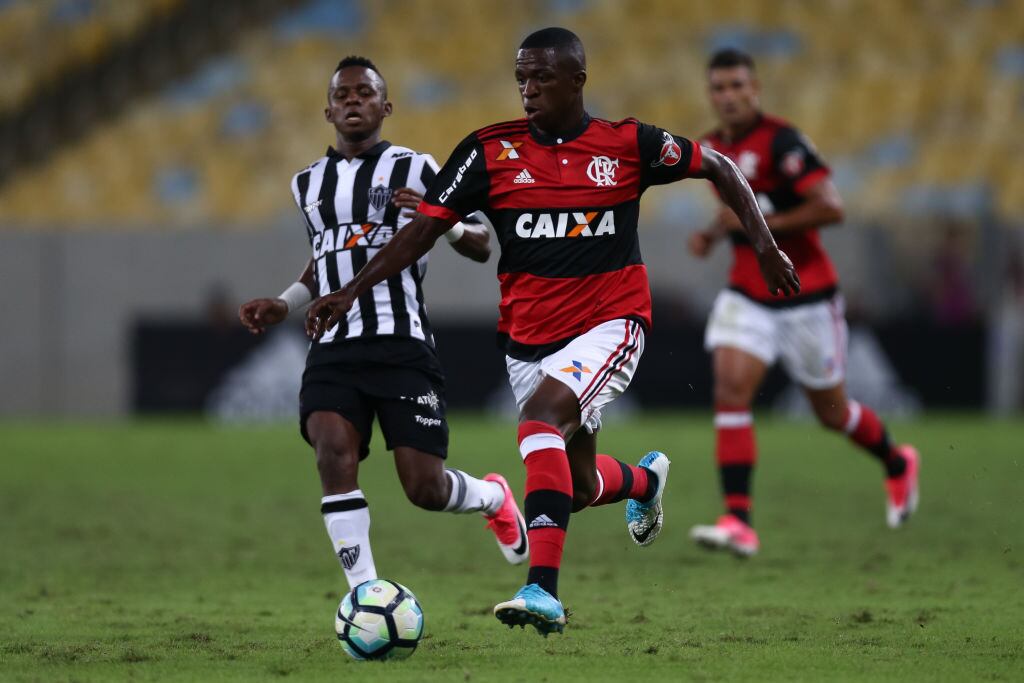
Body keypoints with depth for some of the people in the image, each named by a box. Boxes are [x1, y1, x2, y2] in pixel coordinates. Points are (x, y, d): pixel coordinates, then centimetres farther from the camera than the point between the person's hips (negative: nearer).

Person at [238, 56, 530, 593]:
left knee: (425, 488, -8)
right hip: (333, 348, 4)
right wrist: (285, 304, 19)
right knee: (334, 457, -22)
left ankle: (493, 497, 29)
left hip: (401, 345, -3)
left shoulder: (414, 169, 4)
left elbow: (481, 248, 4)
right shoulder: (309, 183, 18)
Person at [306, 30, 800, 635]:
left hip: (610, 323, -4)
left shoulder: (629, 143, -5)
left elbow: (719, 168, 8)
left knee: (542, 416, -31)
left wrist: (764, 245, 1)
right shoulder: (492, 151, -2)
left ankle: (544, 590, -35)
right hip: (529, 336, 4)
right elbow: (425, 229, -3)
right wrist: (352, 291, -12)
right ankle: (646, 478, 51)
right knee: (579, 487, 11)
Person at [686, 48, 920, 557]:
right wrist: (713, 234, 5)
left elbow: (830, 208, -24)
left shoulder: (781, 142, -17)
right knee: (730, 389, -17)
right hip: (748, 298, 5)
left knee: (831, 411, 10)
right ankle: (739, 523, -20)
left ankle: (897, 463, 42)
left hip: (806, 299, -5)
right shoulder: (713, 148, 6)